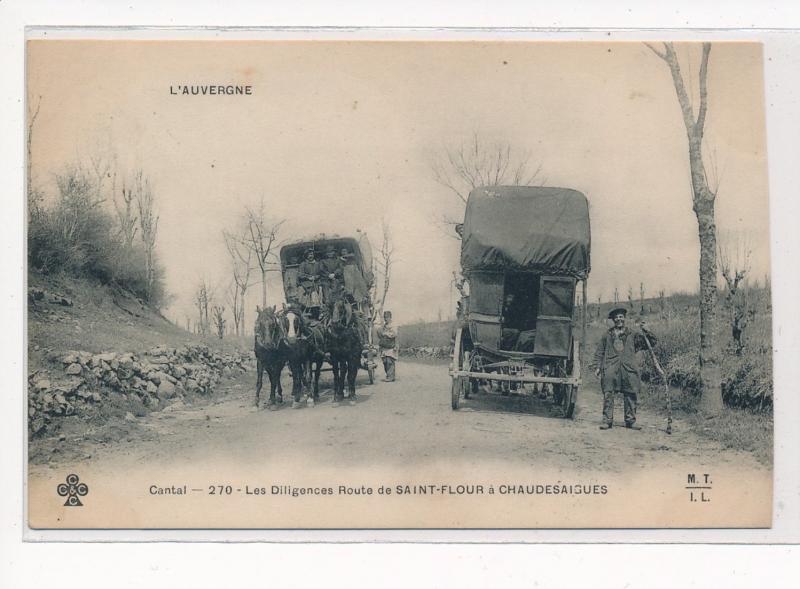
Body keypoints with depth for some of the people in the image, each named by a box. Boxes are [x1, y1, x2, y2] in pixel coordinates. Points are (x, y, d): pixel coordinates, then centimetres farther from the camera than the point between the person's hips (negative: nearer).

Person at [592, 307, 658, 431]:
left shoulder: (633, 334, 13)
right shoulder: (607, 335, 16)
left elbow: (652, 342, 11)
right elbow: (599, 352, 16)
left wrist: (646, 331, -5)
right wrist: (597, 367, 6)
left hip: (629, 369, 0)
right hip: (610, 368, 0)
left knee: (630, 395, 2)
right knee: (608, 395, -5)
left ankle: (630, 421, 12)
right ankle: (607, 421, 1)